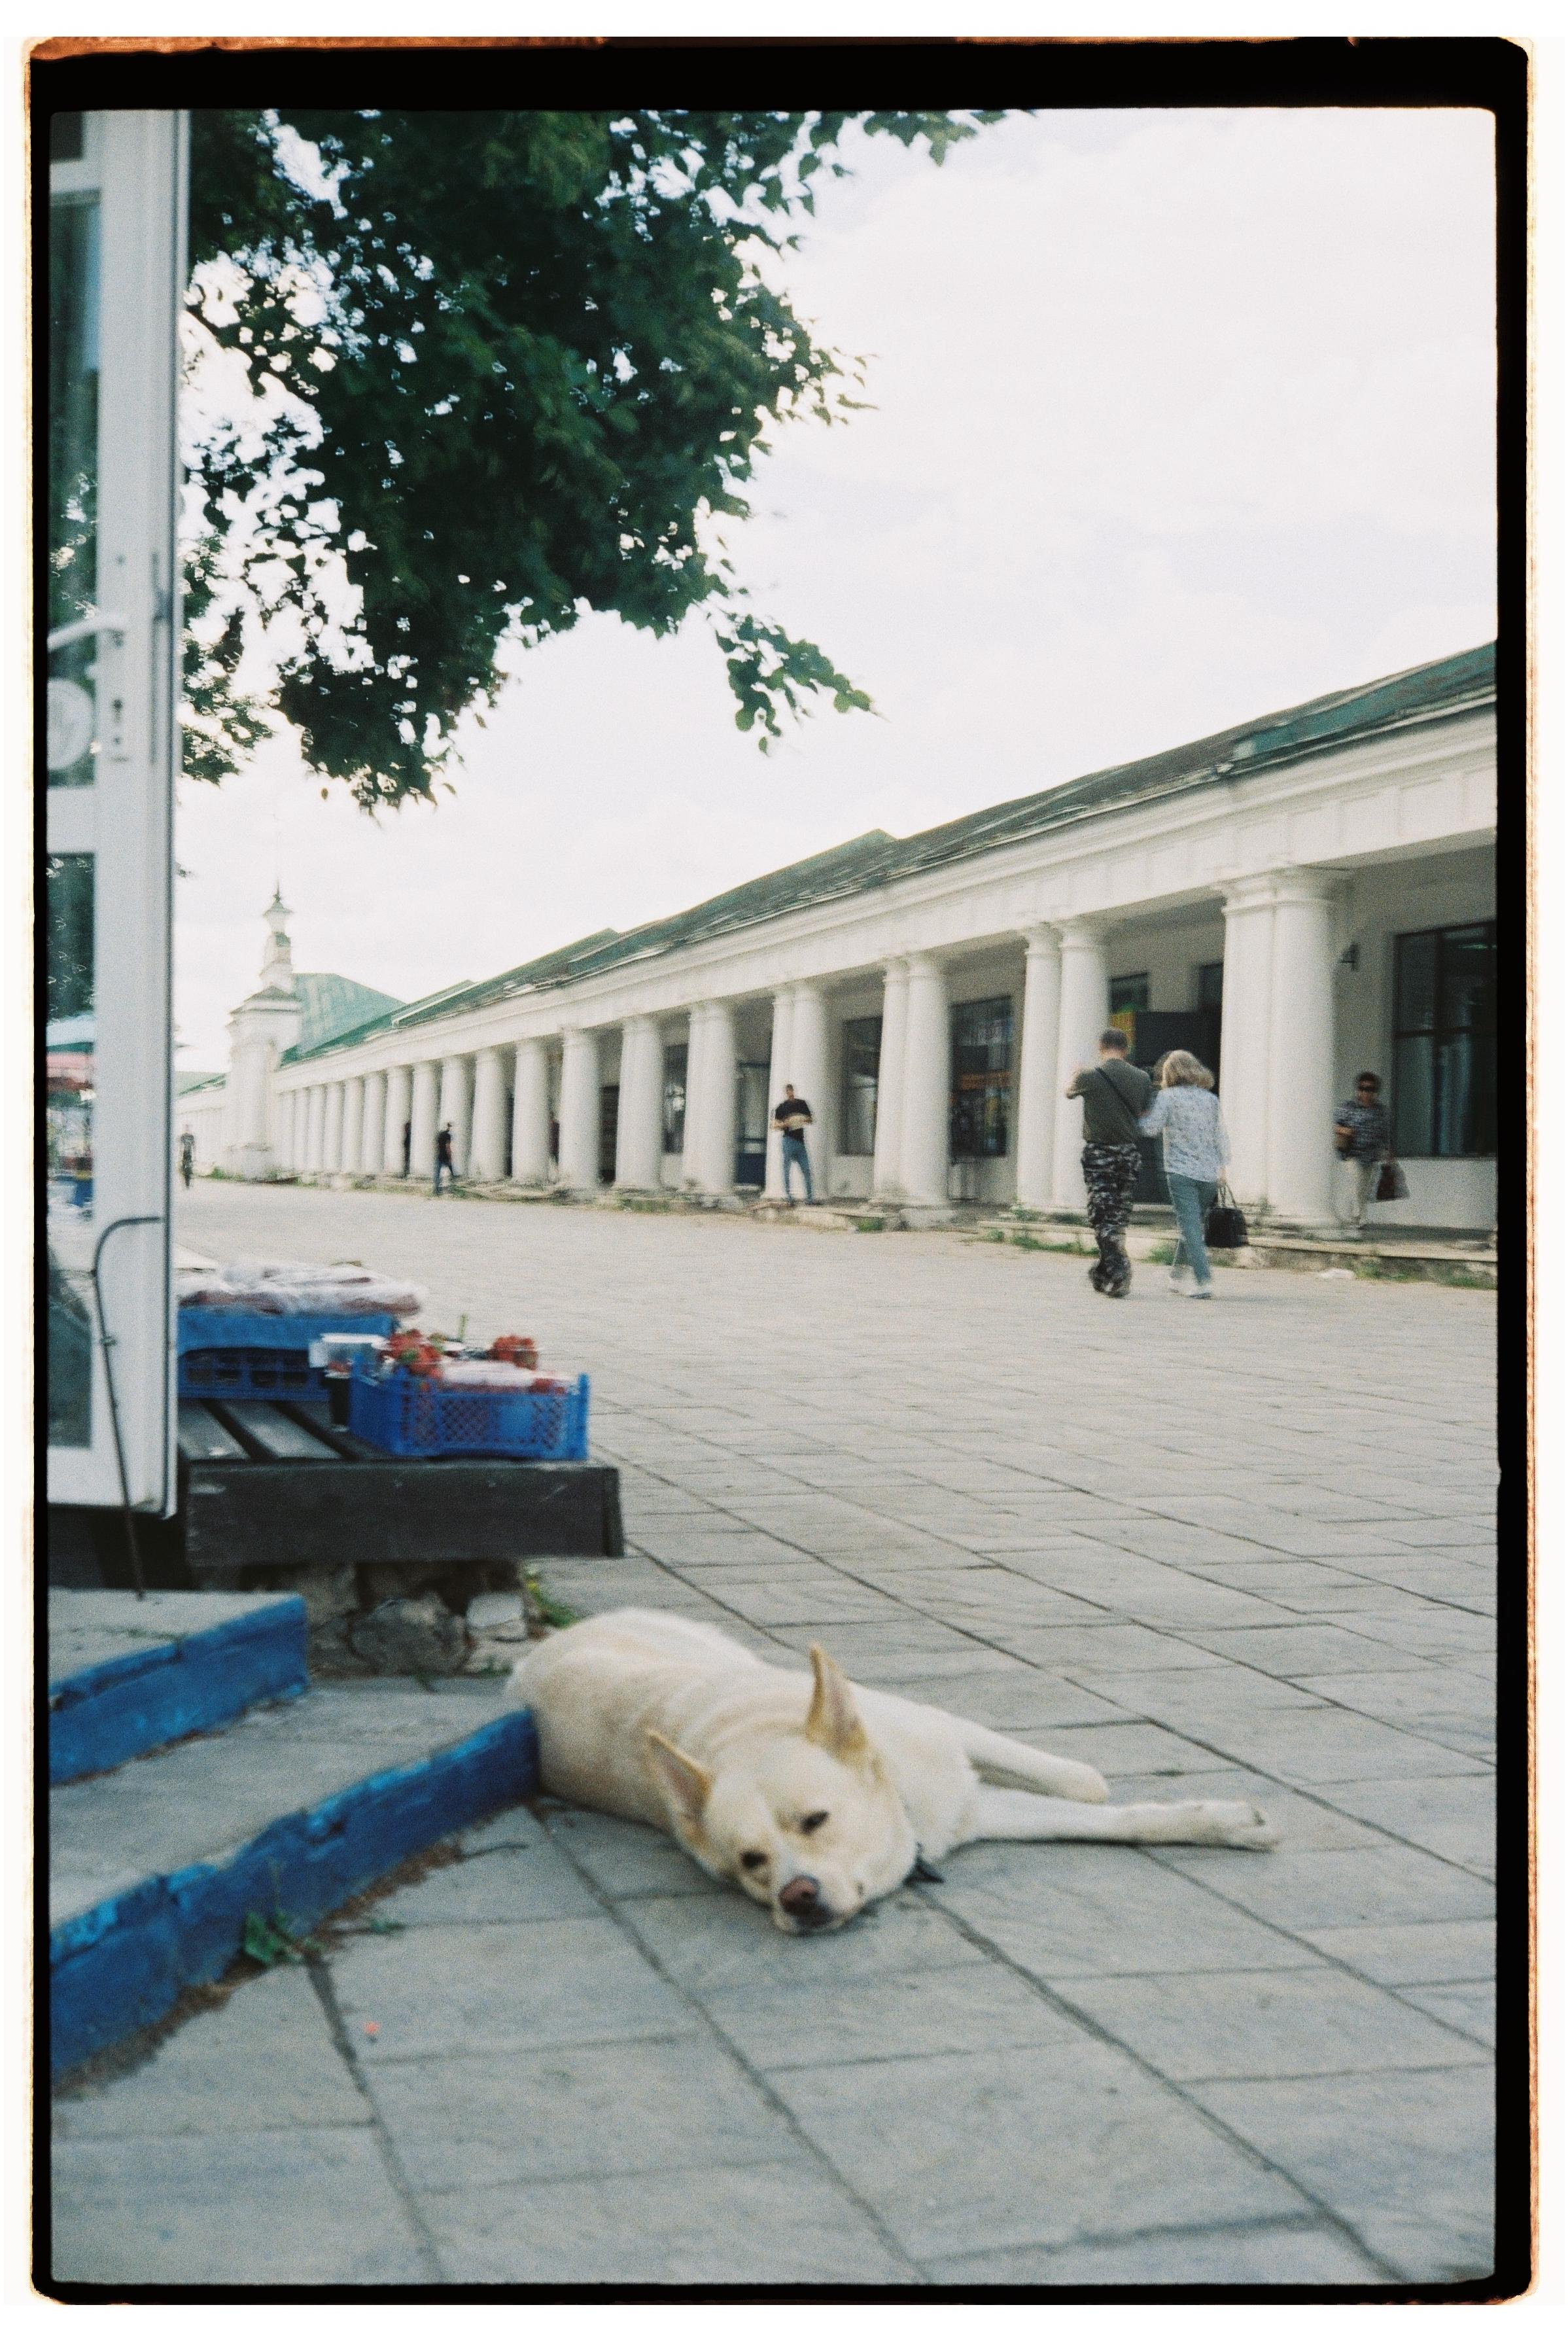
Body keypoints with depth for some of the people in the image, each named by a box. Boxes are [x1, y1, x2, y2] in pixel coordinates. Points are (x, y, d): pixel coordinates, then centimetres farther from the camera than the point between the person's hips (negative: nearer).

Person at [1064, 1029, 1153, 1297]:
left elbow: (1069, 1092, 15)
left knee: (1102, 1217, -3)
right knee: (1119, 1216, 14)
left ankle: (1119, 1273, -17)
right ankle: (1103, 1272, 24)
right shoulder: (1142, 1078, 3)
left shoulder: (1090, 1075, -5)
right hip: (1130, 1153, 4)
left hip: (1099, 1153, -4)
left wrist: (1077, 1072, 37)